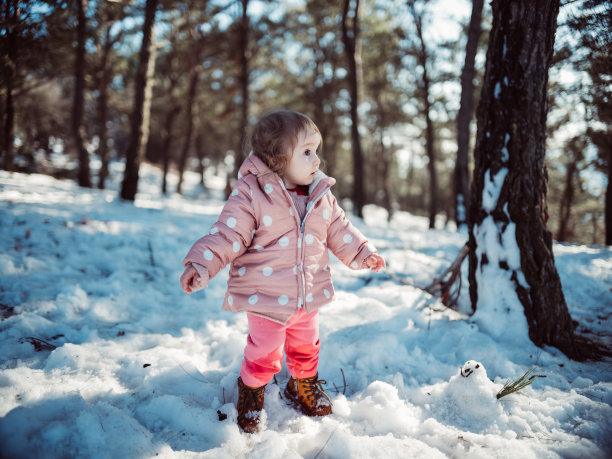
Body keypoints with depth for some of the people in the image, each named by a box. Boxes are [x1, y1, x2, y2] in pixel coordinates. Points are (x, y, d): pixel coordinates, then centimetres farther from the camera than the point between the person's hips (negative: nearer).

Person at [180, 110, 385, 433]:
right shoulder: (250, 195, -18)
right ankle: (251, 394, 36)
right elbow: (228, 234, -19)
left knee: (306, 346, 22)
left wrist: (362, 253, 7)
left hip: (308, 295, 5)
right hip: (266, 296, -5)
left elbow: (338, 230, 12)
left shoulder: (321, 195, 0)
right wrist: (201, 264, -30)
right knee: (264, 354, 5)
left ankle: (303, 386, 51)